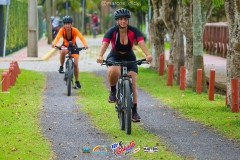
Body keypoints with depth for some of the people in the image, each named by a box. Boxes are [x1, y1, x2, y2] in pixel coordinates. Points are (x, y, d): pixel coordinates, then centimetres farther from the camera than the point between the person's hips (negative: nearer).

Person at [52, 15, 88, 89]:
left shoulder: (74, 30, -25)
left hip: (74, 47, 0)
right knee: (63, 51, -38)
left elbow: (81, 37, -37)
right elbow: (57, 37, -38)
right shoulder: (62, 30, -23)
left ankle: (77, 82, 9)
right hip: (65, 46, 0)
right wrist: (54, 43, -60)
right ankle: (61, 67, -16)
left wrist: (85, 44, -56)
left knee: (75, 64, -8)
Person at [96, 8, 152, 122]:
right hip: (114, 57, -1)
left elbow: (141, 43, -37)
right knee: (113, 72, -36)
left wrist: (148, 55, -56)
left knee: (133, 85, -9)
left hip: (129, 58, 1)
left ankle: (134, 112, 0)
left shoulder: (133, 31, -21)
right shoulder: (112, 31, -22)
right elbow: (104, 44, -38)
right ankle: (113, 91, -8)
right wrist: (100, 56, -58)